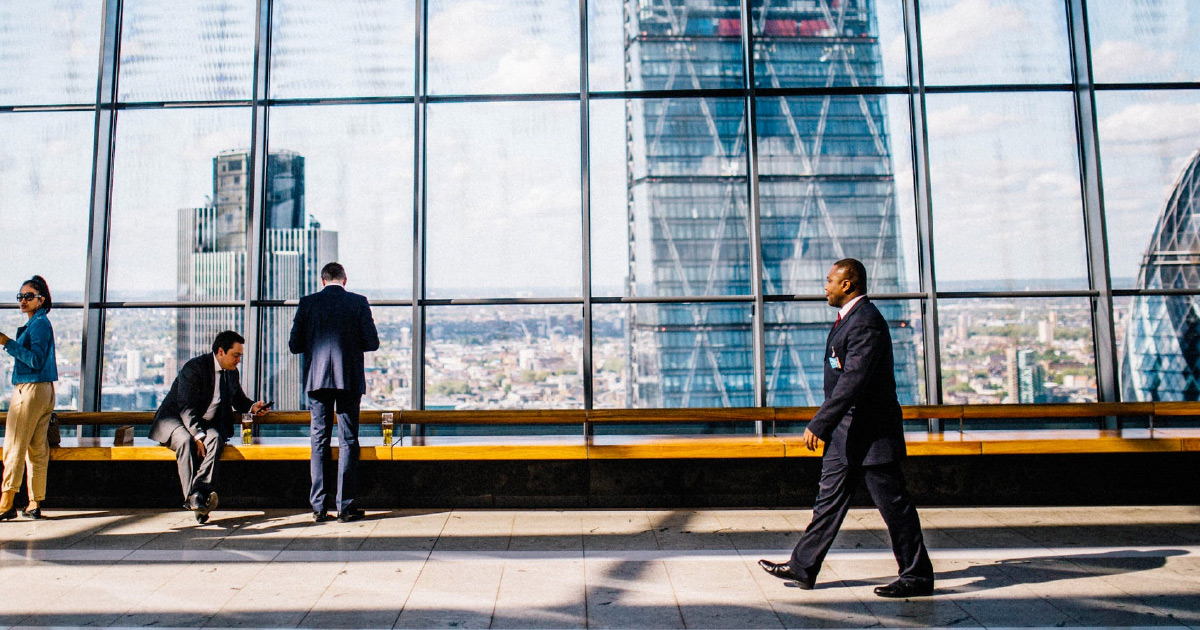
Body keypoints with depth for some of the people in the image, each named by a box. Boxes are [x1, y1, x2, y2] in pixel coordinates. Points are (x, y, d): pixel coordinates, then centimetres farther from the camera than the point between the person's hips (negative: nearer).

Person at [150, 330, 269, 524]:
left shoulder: (232, 373, 7)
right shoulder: (194, 368, -15)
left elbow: (238, 400, 23)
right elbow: (186, 407, -22)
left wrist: (252, 407, -2)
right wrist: (198, 437, -32)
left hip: (206, 424, 5)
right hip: (175, 418, -5)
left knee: (215, 439, -30)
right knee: (185, 441, -37)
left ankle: (200, 493, -45)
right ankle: (191, 497, -40)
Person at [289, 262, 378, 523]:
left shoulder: (308, 303, 3)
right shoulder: (358, 302, -1)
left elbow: (294, 345, 2)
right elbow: (372, 343, -2)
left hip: (317, 380, 1)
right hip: (350, 380, -1)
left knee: (319, 442, 8)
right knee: (348, 442, 4)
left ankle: (318, 507, 8)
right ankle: (346, 506, 5)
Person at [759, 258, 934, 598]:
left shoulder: (866, 321, -19)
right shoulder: (848, 318, 14)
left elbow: (853, 381, -27)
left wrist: (818, 424, -27)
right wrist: (826, 425, 24)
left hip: (871, 433, -11)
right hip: (846, 433, 11)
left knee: (893, 504, 2)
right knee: (829, 499, 13)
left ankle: (918, 576, 16)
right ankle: (803, 568, 20)